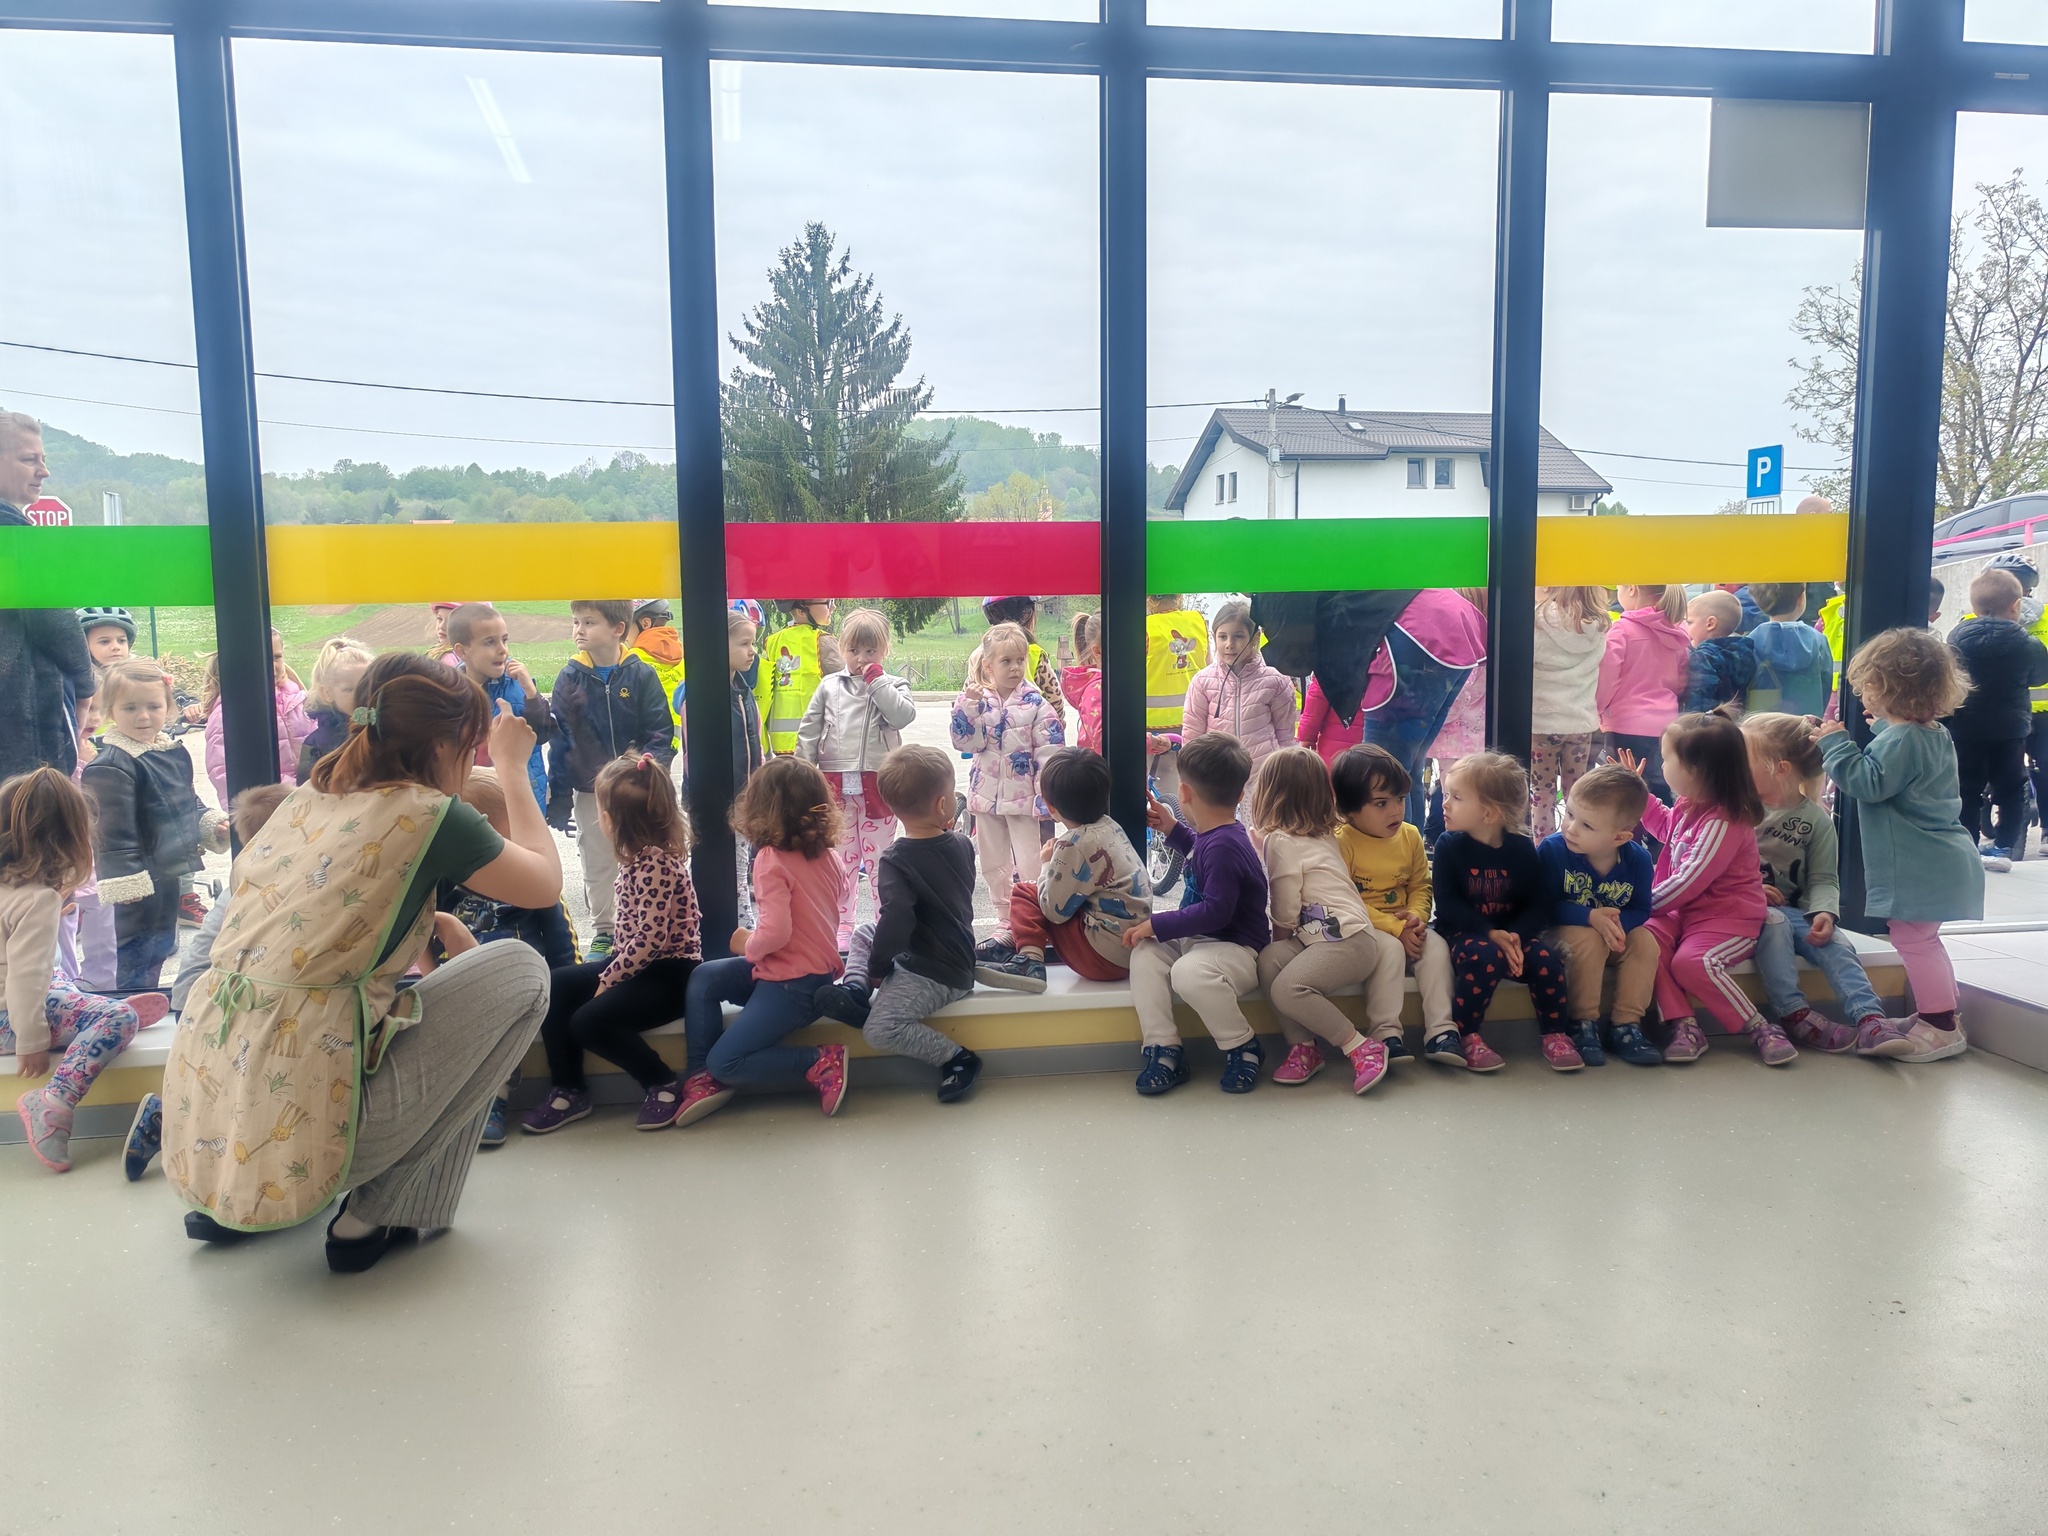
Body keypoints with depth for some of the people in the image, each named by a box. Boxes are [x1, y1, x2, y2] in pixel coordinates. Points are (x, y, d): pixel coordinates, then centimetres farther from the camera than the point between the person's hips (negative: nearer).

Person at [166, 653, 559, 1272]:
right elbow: (546, 883, 6)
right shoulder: (426, 815, -9)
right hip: (294, 1140, -8)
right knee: (521, 972, 4)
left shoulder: (306, 798, 10)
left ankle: (228, 1207, 24)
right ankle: (377, 1214, 8)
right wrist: (513, 767, 15)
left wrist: (429, 925, 18)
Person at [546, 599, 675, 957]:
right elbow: (559, 743, 0)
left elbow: (662, 732, -6)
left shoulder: (641, 675, -7)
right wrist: (558, 799, -2)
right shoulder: (569, 679, -2)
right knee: (597, 867, 12)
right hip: (589, 791, 2)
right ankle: (602, 933, 25)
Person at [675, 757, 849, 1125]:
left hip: (792, 985, -9)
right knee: (703, 977, 8)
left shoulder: (771, 859, -19)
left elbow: (776, 932, -28)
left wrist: (747, 944, -8)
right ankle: (703, 1077, 7)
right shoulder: (829, 854, 3)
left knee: (724, 1060, -4)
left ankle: (820, 1063, -4)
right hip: (820, 967, 9)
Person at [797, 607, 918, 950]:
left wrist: (876, 683, -12)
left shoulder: (892, 686, 5)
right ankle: (841, 925, 18)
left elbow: (903, 715, -16)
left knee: (879, 856, 5)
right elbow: (809, 730, 7)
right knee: (840, 858, 9)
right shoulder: (829, 686, 9)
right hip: (835, 782, 2)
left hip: (878, 783, -2)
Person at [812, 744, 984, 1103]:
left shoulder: (895, 860, -22)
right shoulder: (962, 845, -3)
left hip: (934, 975, -9)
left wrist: (877, 969, -16)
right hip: (957, 950, 9)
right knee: (865, 932, 23)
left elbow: (896, 920, -32)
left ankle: (956, 1058, -11)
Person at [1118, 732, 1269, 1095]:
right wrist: (1172, 829, 28)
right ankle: (1163, 1048, -9)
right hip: (1198, 940, 10)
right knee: (1145, 953, -8)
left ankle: (1242, 1047, -11)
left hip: (1237, 949, -10)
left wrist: (1156, 924, -24)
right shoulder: (1216, 836, 10)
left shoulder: (1224, 846, -22)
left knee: (1189, 972, -37)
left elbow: (1215, 911, -29)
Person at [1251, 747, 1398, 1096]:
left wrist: (1279, 943, 11)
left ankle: (1362, 1047, -12)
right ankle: (1303, 1045, -6)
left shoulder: (1281, 842, -8)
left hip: (1348, 940, -9)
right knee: (1269, 960, -5)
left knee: (1286, 989, -21)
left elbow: (1285, 914, -5)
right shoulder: (1323, 836, 18)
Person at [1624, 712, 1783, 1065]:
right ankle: (1683, 1025, -21)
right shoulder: (1689, 805, 6)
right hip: (1686, 911, 8)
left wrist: (1647, 901, -12)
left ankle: (1761, 1029, -13)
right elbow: (1665, 825, 33)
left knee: (1691, 962, -31)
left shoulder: (1722, 823, -23)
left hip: (1730, 920, -8)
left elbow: (1689, 882, -24)